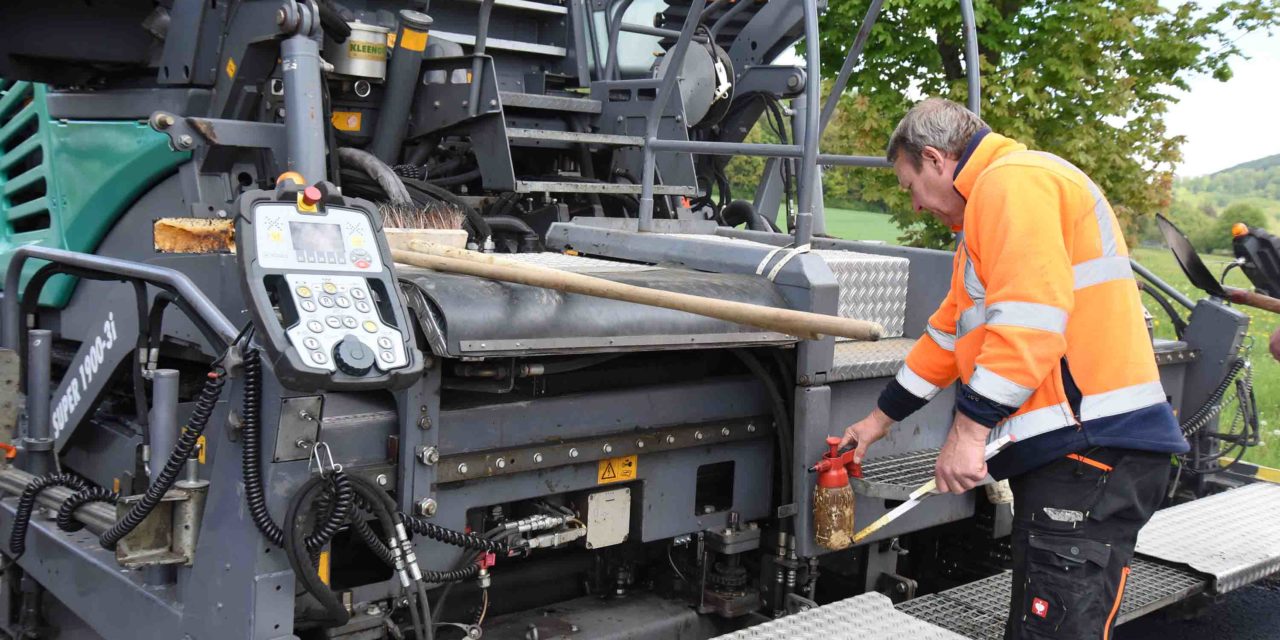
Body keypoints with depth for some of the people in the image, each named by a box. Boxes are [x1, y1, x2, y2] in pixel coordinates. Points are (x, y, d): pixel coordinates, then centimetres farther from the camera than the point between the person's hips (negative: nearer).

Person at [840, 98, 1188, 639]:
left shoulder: (1013, 182, -8)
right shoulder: (990, 198, 26)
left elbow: (1030, 318, -22)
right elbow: (951, 332, 32)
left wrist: (969, 428, -19)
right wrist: (880, 419, 35)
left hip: (1091, 449, -11)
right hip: (1065, 451, 11)